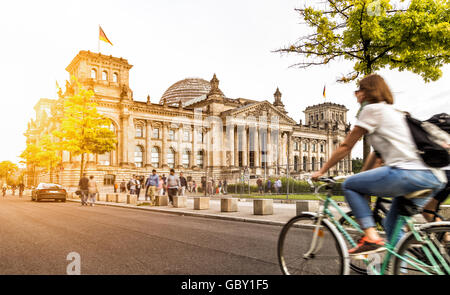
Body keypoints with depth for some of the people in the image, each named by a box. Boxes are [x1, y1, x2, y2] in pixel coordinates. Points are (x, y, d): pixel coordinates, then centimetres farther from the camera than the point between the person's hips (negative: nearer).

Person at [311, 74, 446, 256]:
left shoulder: (372, 109, 2)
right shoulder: (395, 112, 28)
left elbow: (346, 147, 3)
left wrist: (322, 171, 12)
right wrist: (364, 177, 31)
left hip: (408, 173, -9)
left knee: (349, 185, 2)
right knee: (391, 224, 19)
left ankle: (371, 237, -8)